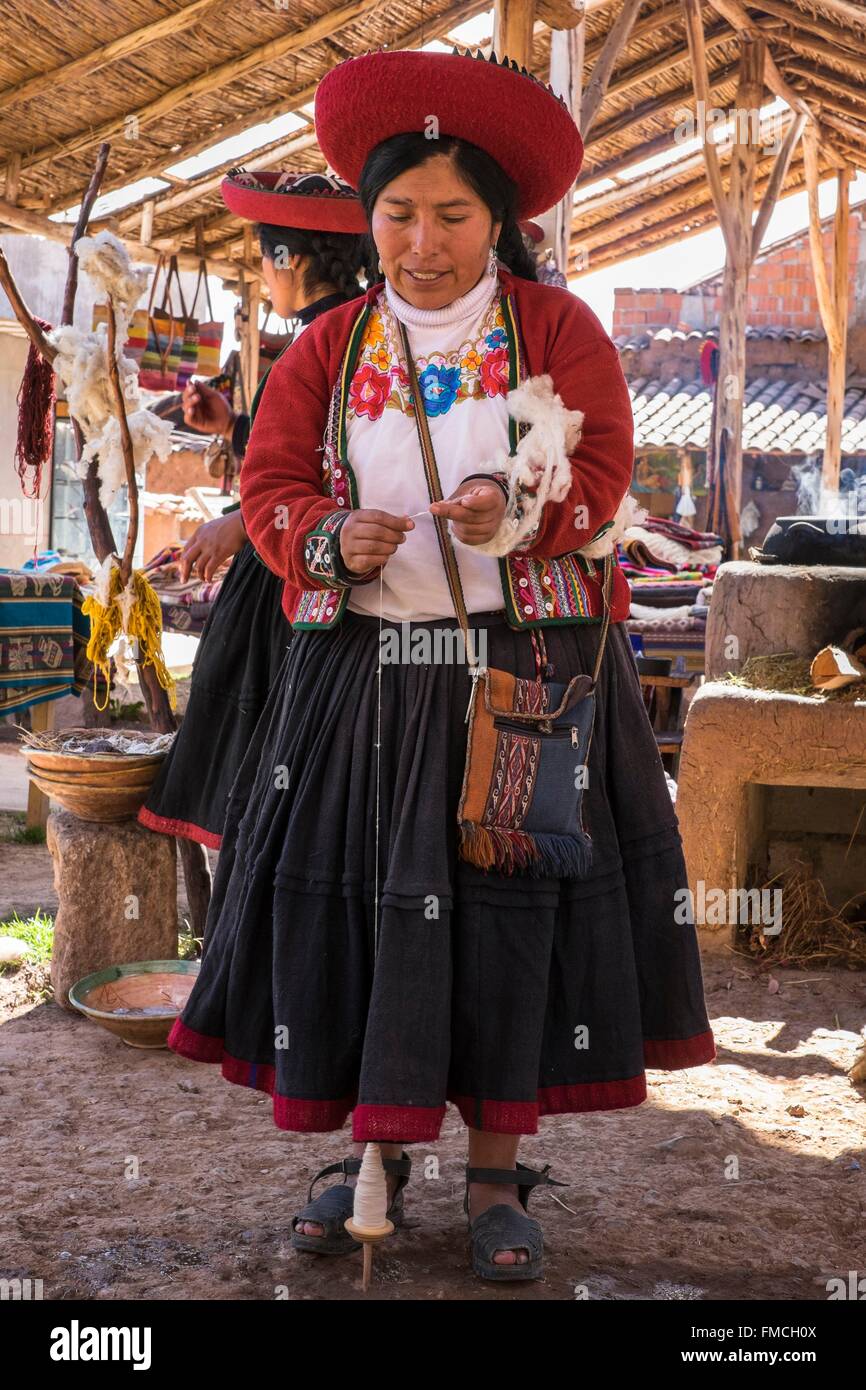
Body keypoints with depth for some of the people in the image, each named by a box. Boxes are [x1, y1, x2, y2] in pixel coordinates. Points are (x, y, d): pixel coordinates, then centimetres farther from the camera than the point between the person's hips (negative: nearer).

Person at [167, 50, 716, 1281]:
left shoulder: (559, 327, 4)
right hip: (365, 673, 2)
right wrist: (331, 539, -16)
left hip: (530, 667, -2)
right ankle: (377, 1154, 17)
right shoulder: (331, 347, 10)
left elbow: (599, 470, -7)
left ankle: (498, 1175, 11)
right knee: (355, 899, 0)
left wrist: (517, 511, -27)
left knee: (517, 903, -2)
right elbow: (269, 486, 5)